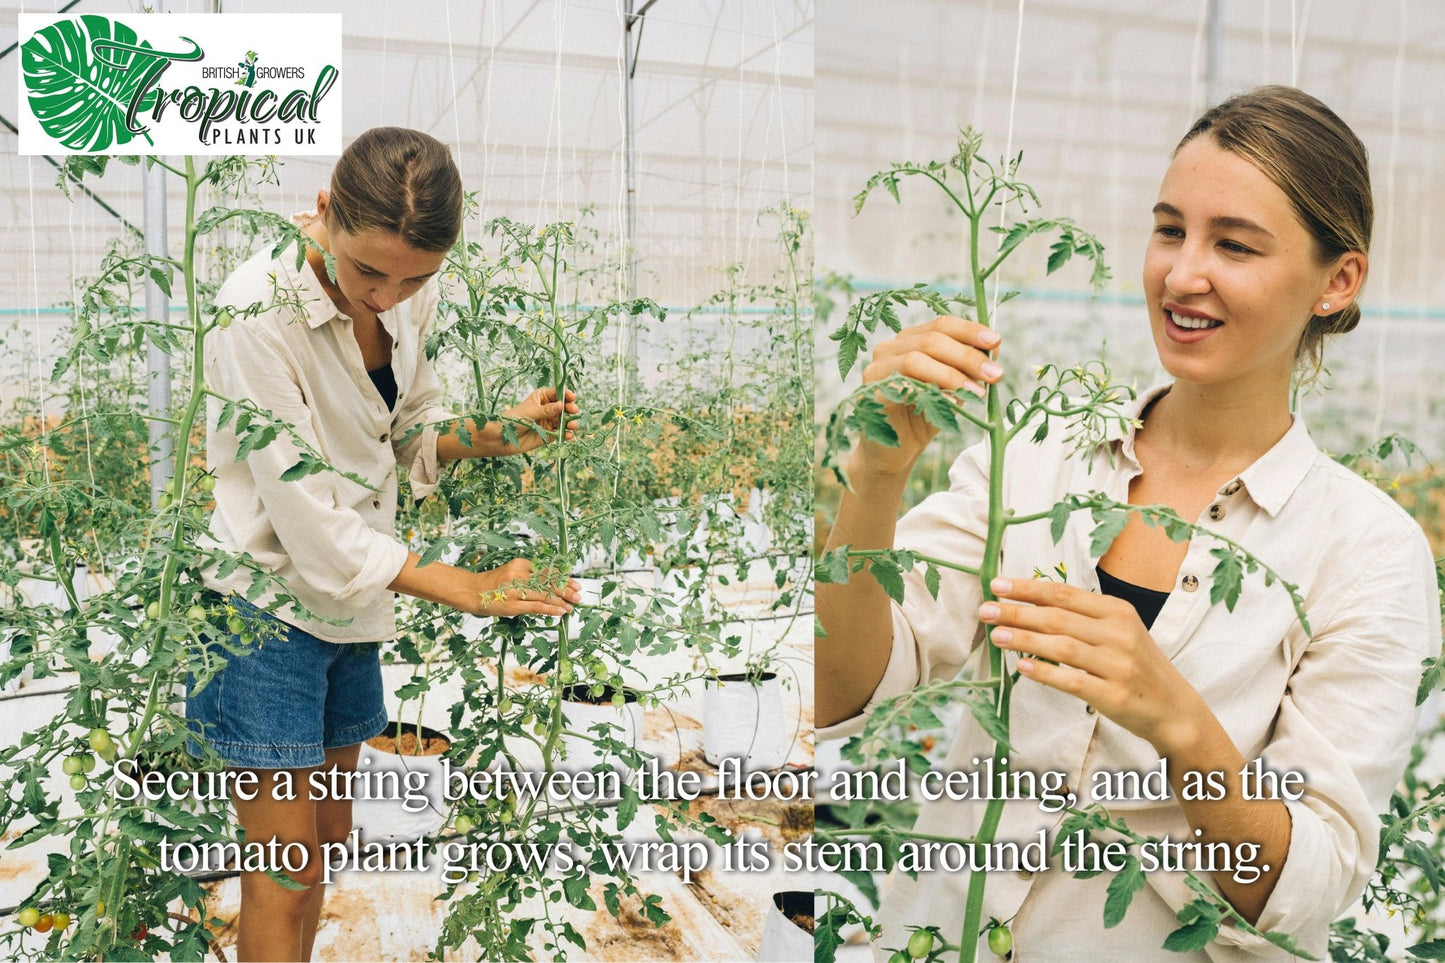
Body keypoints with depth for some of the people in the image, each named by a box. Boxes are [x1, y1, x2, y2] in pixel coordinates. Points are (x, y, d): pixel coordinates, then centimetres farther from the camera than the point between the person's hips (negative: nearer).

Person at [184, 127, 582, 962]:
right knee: (286, 872, 1)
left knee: (328, 842, 17)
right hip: (268, 600, -6)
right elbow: (306, 516, -23)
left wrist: (500, 433, -10)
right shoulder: (260, 308, -24)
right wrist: (465, 587, -19)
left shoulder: (416, 296, -5)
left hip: (355, 593, 6)